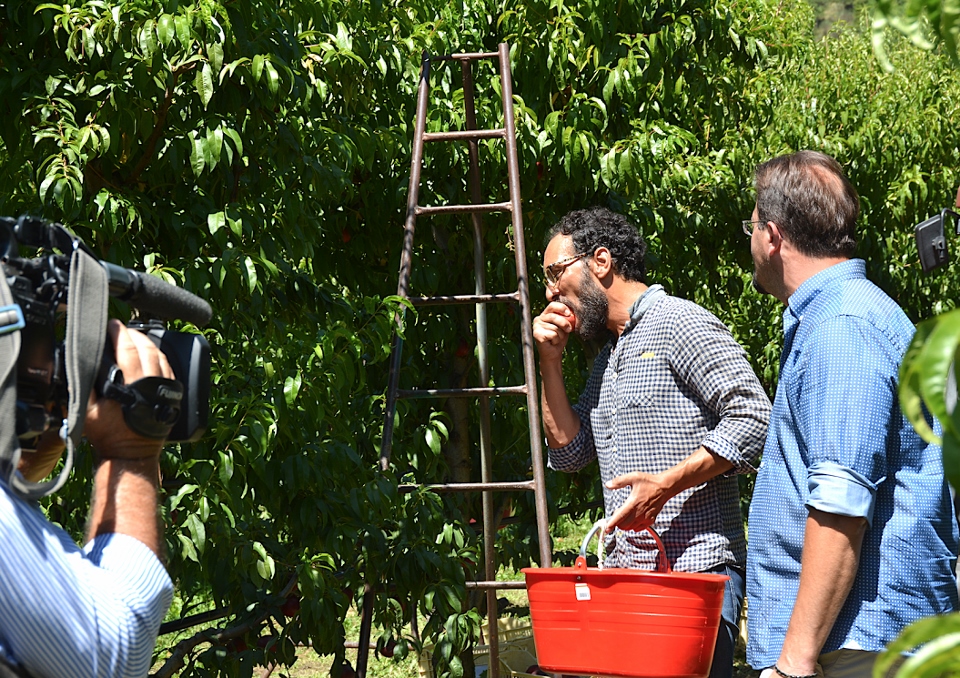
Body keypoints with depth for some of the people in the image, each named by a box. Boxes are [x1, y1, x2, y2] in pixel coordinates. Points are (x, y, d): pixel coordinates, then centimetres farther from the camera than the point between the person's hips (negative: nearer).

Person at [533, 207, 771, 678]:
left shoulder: (678, 323, -6)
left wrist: (667, 484, -20)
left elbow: (751, 417, -14)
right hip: (624, 570, 8)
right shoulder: (609, 352, 21)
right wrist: (550, 361, 13)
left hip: (694, 568, -8)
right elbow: (569, 452, 21)